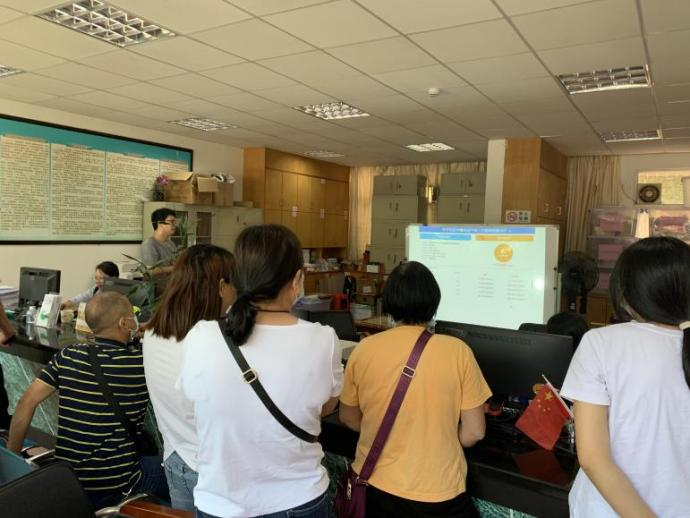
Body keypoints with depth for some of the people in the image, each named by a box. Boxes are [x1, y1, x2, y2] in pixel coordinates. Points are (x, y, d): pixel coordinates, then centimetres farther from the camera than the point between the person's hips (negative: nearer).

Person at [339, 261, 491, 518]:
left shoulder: (363, 350, -10)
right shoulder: (457, 351, -14)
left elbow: (348, 418, 4)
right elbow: (474, 432, -7)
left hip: (374, 486, 2)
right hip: (438, 493, -1)